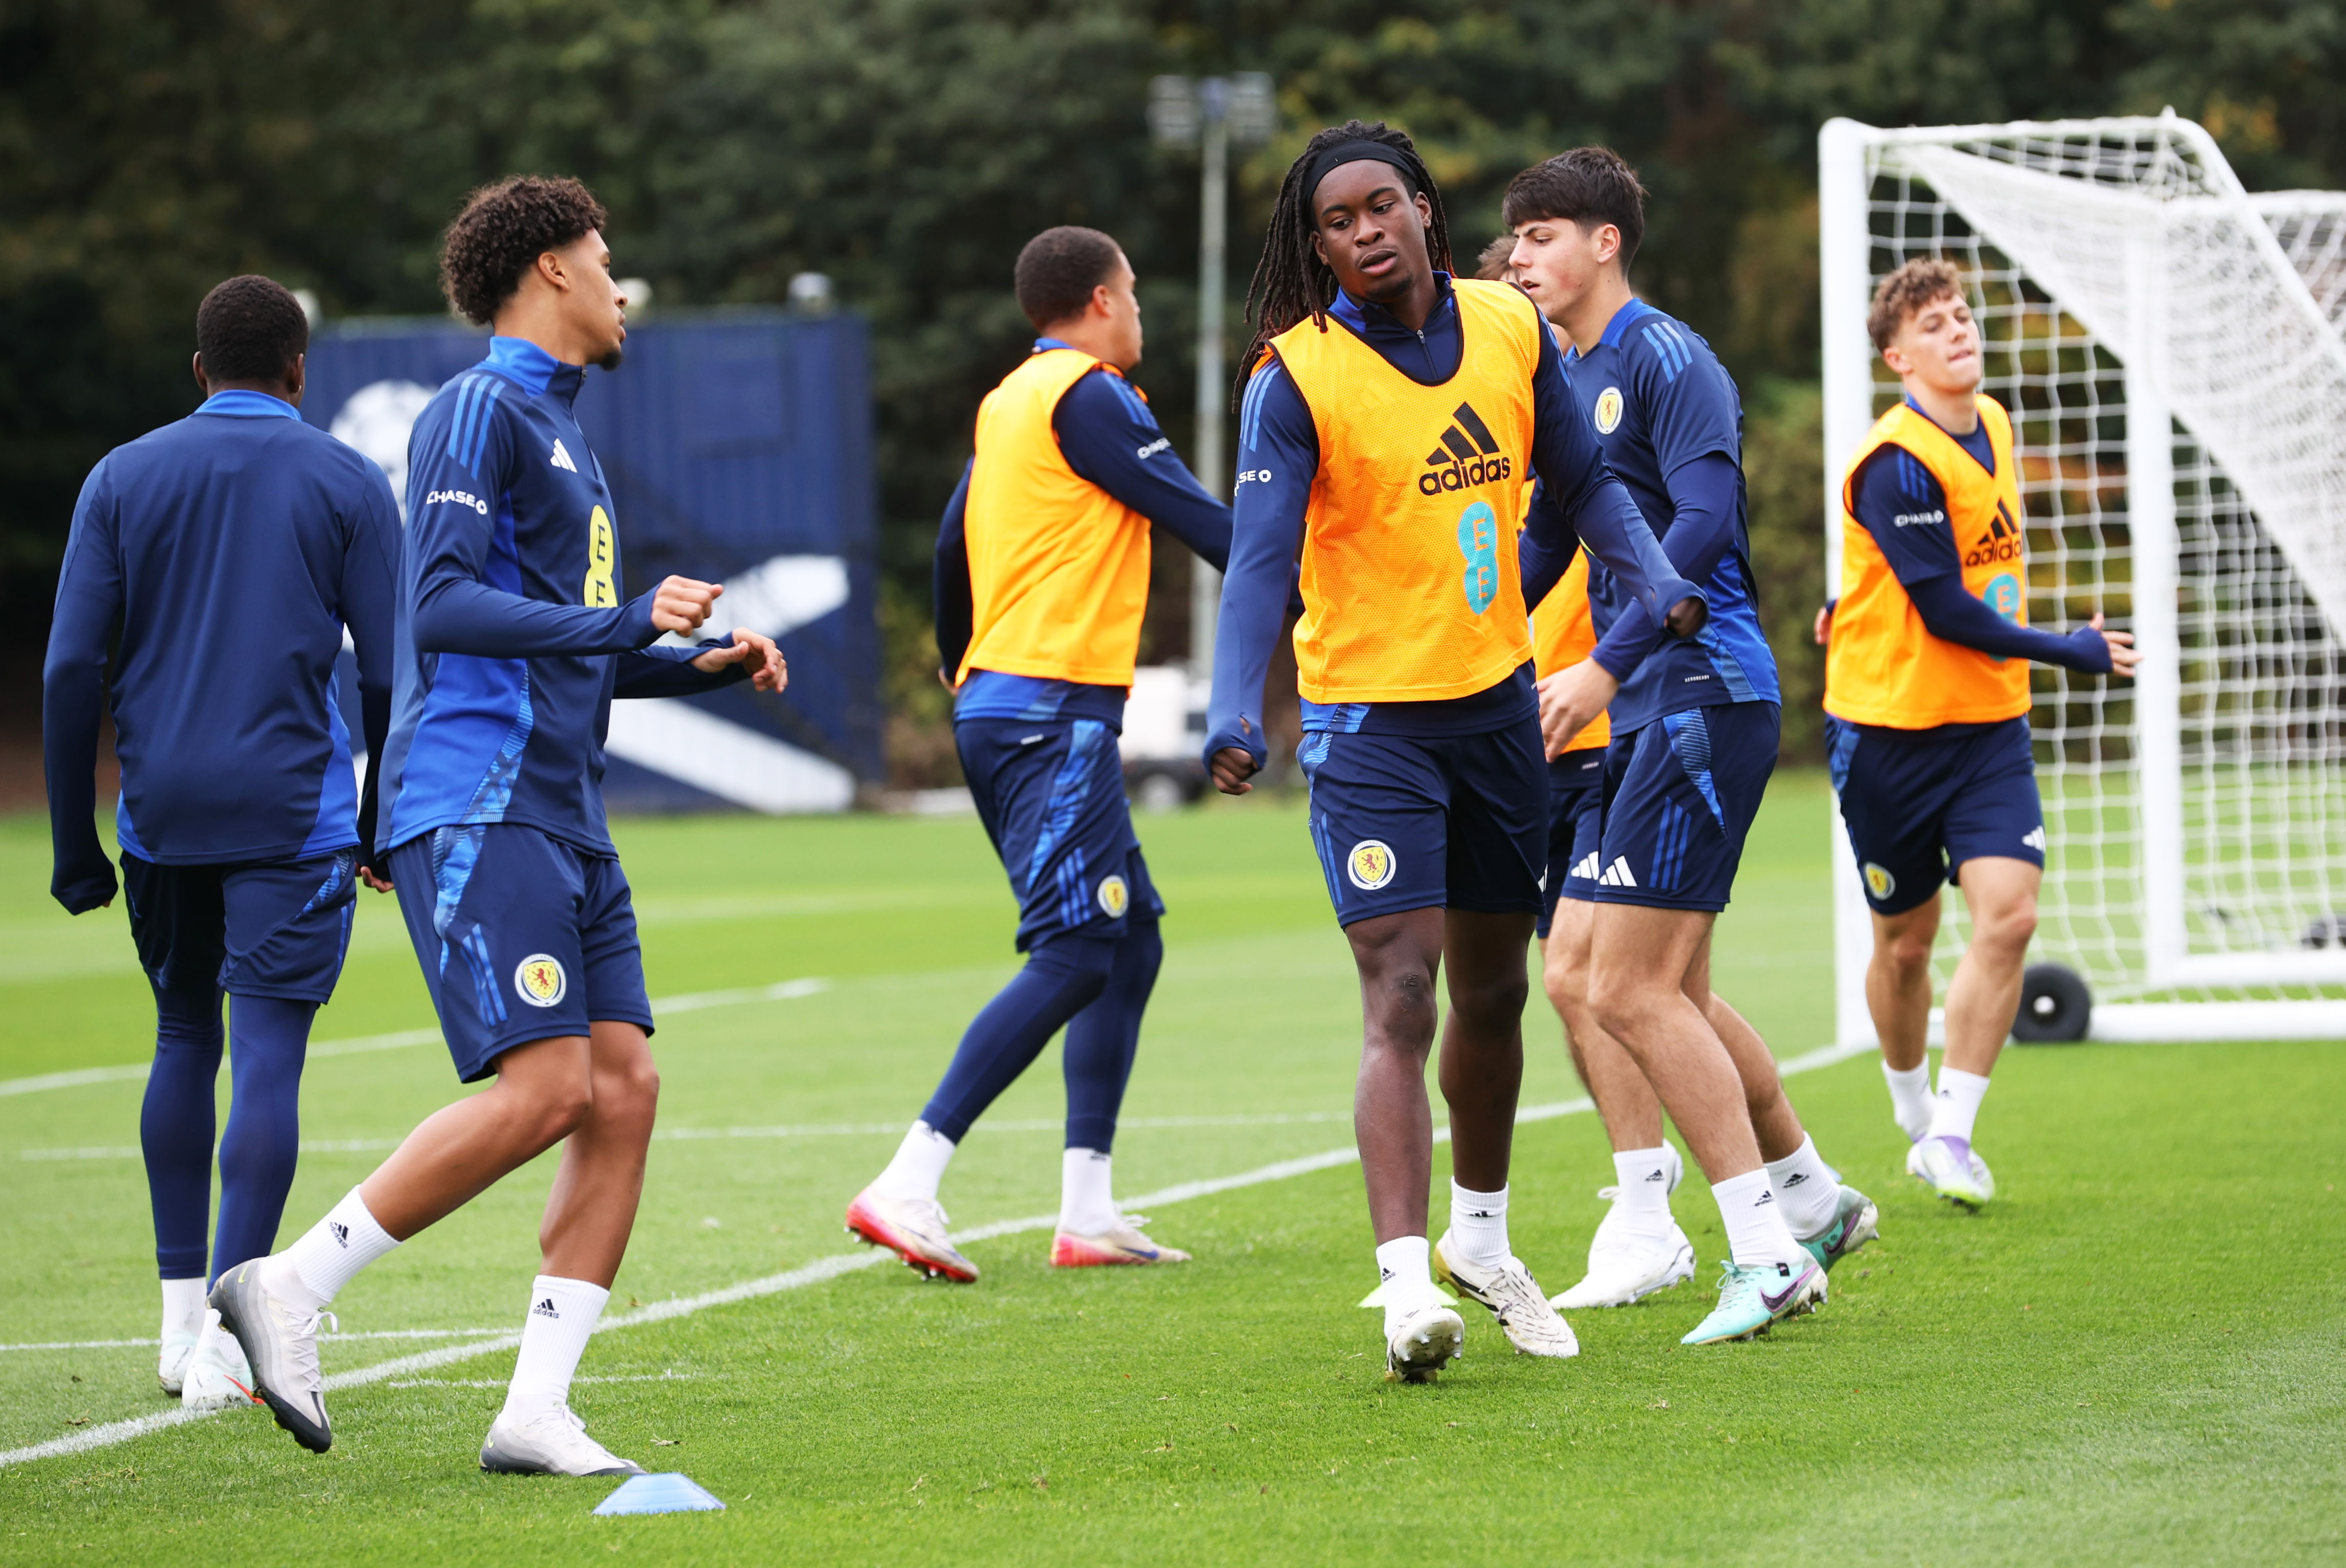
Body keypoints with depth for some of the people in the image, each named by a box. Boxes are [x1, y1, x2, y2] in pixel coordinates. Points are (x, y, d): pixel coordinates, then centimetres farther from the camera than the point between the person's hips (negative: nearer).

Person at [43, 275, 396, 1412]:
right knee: (268, 1061, -5)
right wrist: (385, 825, 14)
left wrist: (76, 845, 7)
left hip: (162, 809, 3)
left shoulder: (122, 480, 7)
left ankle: (181, 1316, 17)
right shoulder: (347, 486, 3)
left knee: (185, 1039, 19)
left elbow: (72, 670, 3)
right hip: (292, 810, -3)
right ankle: (225, 1342, -14)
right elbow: (390, 672, 1)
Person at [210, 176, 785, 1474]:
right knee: (545, 1087, -18)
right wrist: (626, 622, -24)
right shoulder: (480, 413, -5)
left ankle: (537, 1412, -2)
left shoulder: (560, 432, 24)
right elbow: (444, 608, -17)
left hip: (563, 818, 9)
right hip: (476, 805, -9)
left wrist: (701, 664, 19)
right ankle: (290, 1287, -9)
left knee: (623, 1088, -1)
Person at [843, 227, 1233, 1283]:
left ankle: (1087, 1212, 8)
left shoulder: (1009, 402, 18)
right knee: (1073, 957, -14)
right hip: (1056, 708, -10)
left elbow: (953, 543, 26)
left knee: (1131, 939, 12)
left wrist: (962, 670, 41)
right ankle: (907, 1187, -22)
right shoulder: (1088, 397, -8)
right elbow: (1195, 517, -11)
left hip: (997, 699, 10)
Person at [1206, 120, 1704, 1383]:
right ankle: (1406, 1284, -22)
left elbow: (1580, 485, 13)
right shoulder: (1295, 378, -13)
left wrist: (1654, 582, -3)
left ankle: (1480, 1240, 36)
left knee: (1492, 992, 16)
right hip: (1368, 719, -5)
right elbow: (1261, 560, -18)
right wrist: (1235, 715, -31)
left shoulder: (1510, 331, 1)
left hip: (1496, 704, 5)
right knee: (1401, 1002, -16)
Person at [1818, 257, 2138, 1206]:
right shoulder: (1896, 463, -18)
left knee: (2008, 913, -12)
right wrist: (2076, 653, -12)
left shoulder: (1991, 424, 6)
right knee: (1906, 939, 6)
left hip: (1989, 724, 5)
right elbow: (1945, 611, -20)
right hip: (1892, 724, -5)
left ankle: (1950, 1136, -6)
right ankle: (1914, 1114, 30)